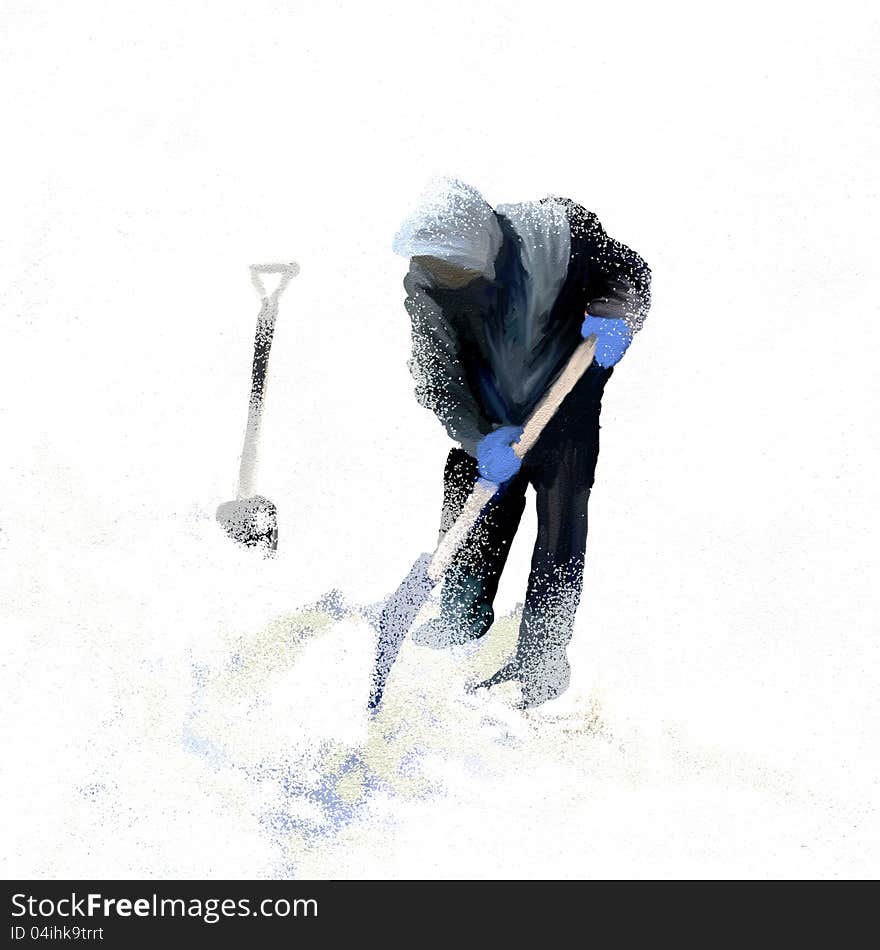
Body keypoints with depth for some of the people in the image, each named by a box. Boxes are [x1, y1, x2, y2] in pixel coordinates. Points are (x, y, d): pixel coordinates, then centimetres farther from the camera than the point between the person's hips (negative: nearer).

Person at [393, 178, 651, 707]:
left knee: (559, 538, 1)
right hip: (489, 421, 3)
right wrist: (479, 438, -34)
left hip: (565, 416, -2)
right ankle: (464, 617, 36)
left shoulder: (558, 231, -25)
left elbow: (630, 273, -12)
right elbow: (435, 374, -19)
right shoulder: (425, 285, -19)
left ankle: (542, 660, 16)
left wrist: (611, 314, -34)